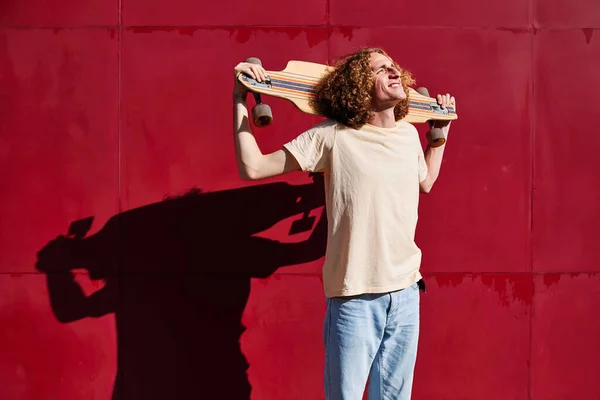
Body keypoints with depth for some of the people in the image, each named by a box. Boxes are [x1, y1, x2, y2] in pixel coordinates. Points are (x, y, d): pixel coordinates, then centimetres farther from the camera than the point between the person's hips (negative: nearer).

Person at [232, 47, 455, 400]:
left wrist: (441, 131, 27)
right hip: (355, 296, -5)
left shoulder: (408, 134, 8)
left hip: (406, 292, 6)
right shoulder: (332, 136, -10)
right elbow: (253, 167, -12)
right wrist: (241, 99, -13)